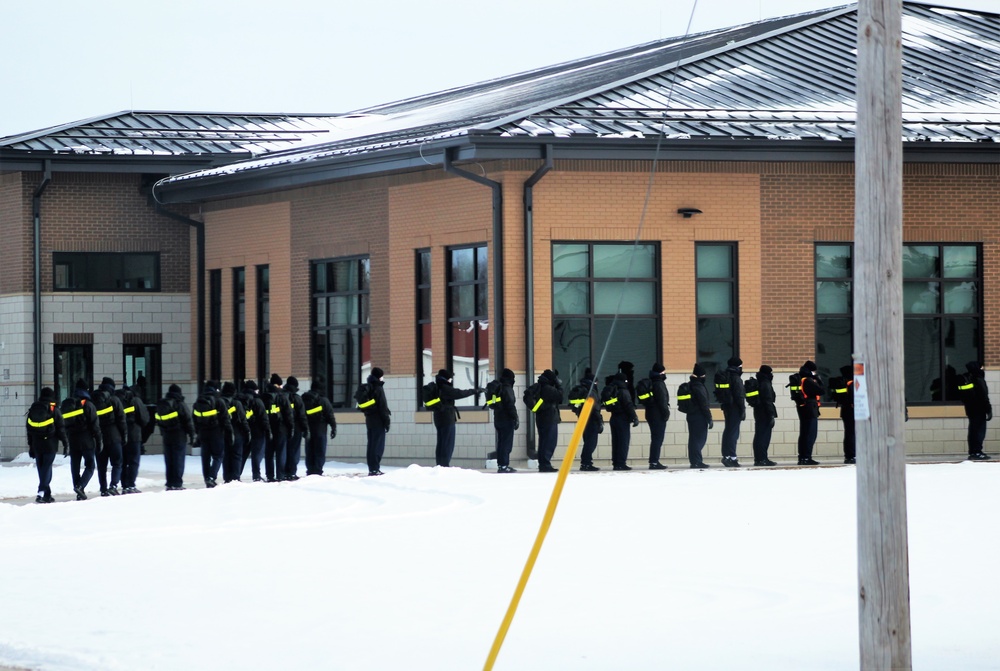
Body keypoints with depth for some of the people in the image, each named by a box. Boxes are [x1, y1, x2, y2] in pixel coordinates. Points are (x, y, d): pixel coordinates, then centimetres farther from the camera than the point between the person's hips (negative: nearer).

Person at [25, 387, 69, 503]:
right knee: (47, 468, -5)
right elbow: (60, 428, -6)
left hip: (36, 444, 4)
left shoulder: (33, 409, 8)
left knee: (41, 469, 11)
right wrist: (65, 442, 3)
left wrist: (30, 446, 17)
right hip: (50, 444, -4)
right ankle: (41, 492, -20)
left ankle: (47, 494, 14)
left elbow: (28, 428, 12)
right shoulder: (54, 409, -6)